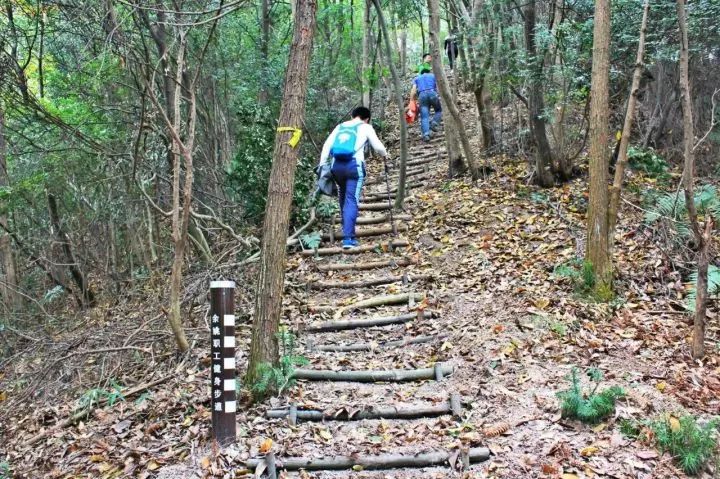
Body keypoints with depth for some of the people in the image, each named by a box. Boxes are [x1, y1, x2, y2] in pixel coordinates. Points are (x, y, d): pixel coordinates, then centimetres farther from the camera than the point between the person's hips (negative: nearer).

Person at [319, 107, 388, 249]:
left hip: (336, 165, 4)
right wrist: (385, 154, 31)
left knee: (343, 198, 19)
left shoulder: (340, 126, 22)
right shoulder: (366, 127, 12)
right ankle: (348, 238, -15)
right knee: (351, 200, -7)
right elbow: (378, 147, 11)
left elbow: (327, 145, 12)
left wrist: (322, 165, 11)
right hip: (354, 164, -4)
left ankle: (347, 231, 29)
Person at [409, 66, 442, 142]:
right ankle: (434, 123, -6)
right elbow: (438, 87, 11)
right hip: (432, 93, -1)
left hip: (422, 95, 1)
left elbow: (413, 90, 12)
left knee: (424, 117, -6)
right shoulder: (433, 76, 26)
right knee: (439, 110, 21)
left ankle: (426, 134, -25)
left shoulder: (417, 78, 28)